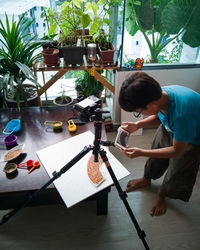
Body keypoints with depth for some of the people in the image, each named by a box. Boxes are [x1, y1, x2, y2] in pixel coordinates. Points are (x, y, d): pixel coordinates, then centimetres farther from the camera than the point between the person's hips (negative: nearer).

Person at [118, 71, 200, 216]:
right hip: (169, 127, 6)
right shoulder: (159, 94, -26)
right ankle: (146, 179, 50)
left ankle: (162, 195, 43)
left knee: (177, 173, 12)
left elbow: (178, 150, -27)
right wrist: (137, 125, -17)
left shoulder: (182, 113, -45)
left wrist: (141, 153, -28)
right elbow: (159, 116, 0)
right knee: (156, 153, 20)